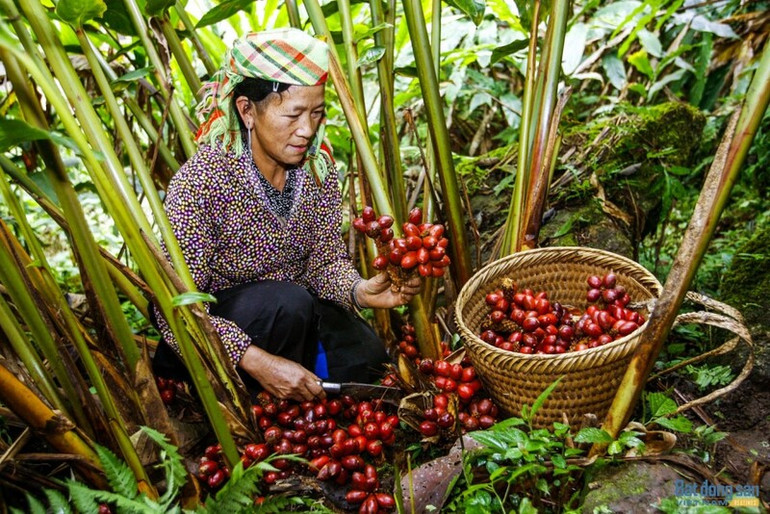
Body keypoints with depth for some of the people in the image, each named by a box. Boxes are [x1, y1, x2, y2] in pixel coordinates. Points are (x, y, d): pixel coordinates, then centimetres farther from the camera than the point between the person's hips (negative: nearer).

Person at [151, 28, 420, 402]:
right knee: (288, 302, -33)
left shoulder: (317, 167, -11)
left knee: (364, 355, -15)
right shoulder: (200, 183, -28)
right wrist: (258, 361, -38)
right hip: (213, 324, -4)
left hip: (288, 310, 5)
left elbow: (326, 259, -7)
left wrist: (358, 290, -30)